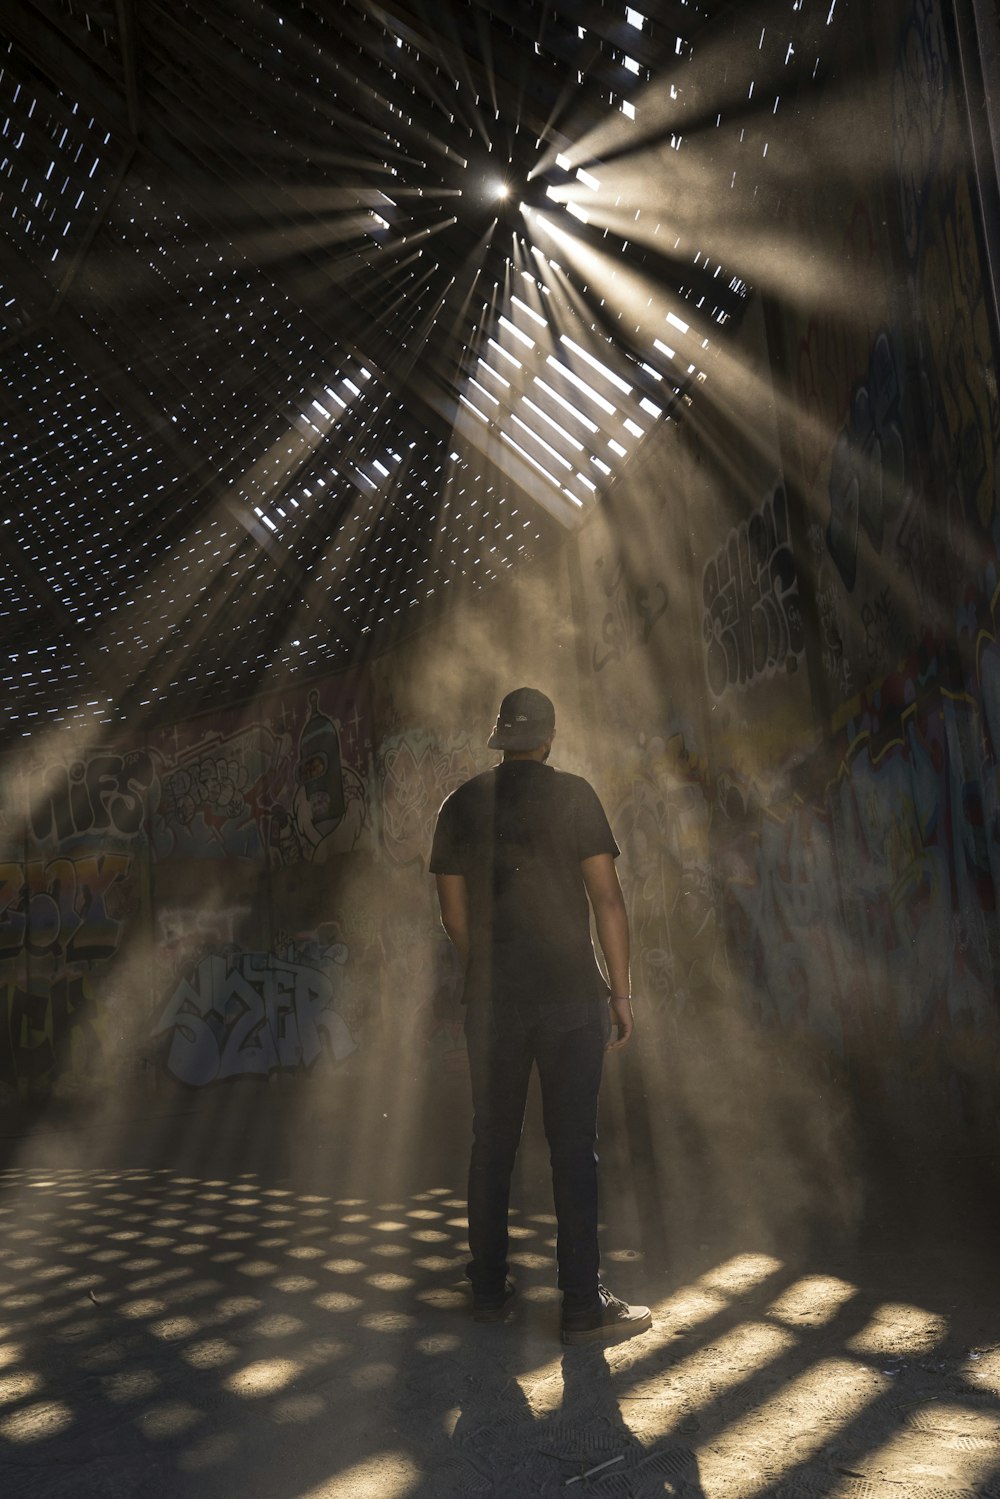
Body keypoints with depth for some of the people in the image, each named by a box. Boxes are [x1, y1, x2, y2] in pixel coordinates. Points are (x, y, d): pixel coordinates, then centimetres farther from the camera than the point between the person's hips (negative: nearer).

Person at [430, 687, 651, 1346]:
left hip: (492, 997, 3)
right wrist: (621, 991, -1)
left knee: (492, 1143, 12)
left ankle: (490, 1289, 22)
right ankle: (584, 1305, 7)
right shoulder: (573, 795, -4)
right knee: (574, 1147, 2)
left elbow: (454, 912, 8)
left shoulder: (461, 805, 5)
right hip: (571, 994, -3)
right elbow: (608, 899, -7)